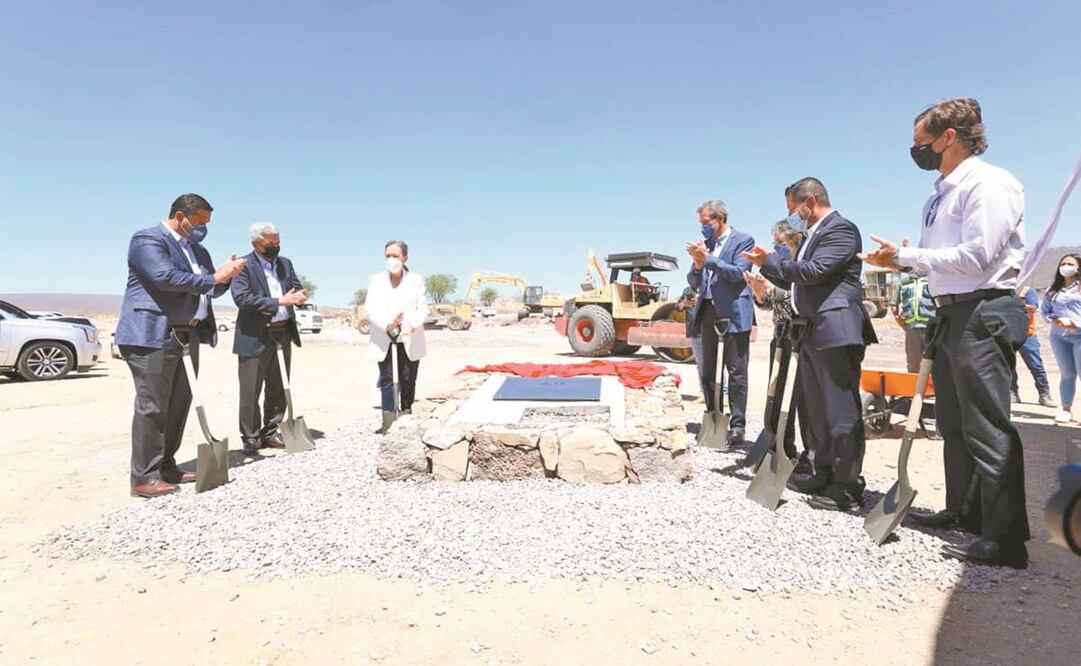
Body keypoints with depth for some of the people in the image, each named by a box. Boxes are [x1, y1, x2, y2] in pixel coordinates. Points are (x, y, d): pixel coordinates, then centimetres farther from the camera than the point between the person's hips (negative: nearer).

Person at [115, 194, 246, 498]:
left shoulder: (197, 250, 21)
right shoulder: (147, 239, -5)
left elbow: (210, 289, 24)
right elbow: (165, 277, -20)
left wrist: (225, 274, 3)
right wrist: (213, 277, -15)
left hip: (187, 337, 9)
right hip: (153, 335, -9)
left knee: (179, 404, 10)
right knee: (151, 407, -6)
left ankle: (167, 468, 19)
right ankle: (144, 478, 0)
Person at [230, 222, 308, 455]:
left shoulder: (285, 264, 13)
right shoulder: (244, 266, -7)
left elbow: (298, 289, 11)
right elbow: (242, 298, -18)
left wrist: (299, 296, -14)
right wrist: (279, 302, -22)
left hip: (283, 335, 6)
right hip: (255, 337, -6)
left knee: (279, 390, 12)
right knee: (250, 392, 1)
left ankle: (270, 434, 24)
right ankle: (250, 438, 14)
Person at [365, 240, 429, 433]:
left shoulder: (416, 280, 2)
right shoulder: (376, 280, 3)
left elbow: (422, 307, -4)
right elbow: (371, 308, -7)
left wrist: (415, 324, -26)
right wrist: (387, 324, -26)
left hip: (410, 339, 0)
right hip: (383, 338, 0)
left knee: (408, 379, 7)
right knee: (386, 378, -6)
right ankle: (388, 422, -7)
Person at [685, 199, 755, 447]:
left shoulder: (743, 240, -1)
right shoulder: (705, 243, 14)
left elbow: (738, 273, -14)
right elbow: (693, 283, 12)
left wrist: (708, 258, -16)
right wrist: (698, 264, -7)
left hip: (733, 313, -6)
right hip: (707, 312, 6)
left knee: (736, 372, -3)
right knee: (708, 371, 10)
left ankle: (737, 425, 1)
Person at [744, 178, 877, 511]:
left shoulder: (840, 229, -8)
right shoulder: (814, 235, 22)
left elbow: (813, 271, -20)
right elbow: (798, 281, 24)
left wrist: (771, 260, -8)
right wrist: (768, 266, 12)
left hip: (835, 331, -10)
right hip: (813, 334, 10)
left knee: (841, 410, -5)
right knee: (814, 409, 15)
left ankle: (849, 486, 2)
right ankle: (824, 475, 26)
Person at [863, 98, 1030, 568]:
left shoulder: (988, 183, -11)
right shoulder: (941, 194, 16)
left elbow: (977, 256, -21)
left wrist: (906, 255, -17)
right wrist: (901, 261, 1)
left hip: (982, 313, -10)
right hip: (951, 313, 10)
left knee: (987, 428, -7)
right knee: (954, 424, 16)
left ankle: (1003, 537, 0)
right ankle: (963, 510, 30)